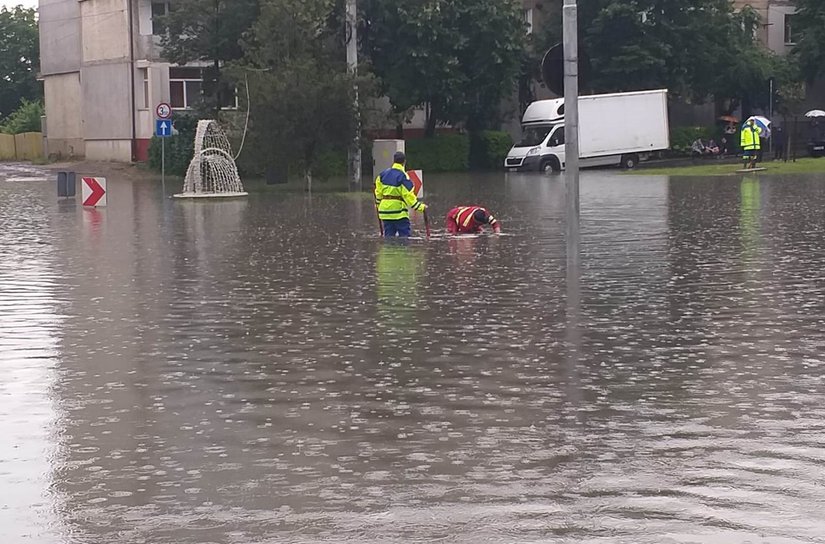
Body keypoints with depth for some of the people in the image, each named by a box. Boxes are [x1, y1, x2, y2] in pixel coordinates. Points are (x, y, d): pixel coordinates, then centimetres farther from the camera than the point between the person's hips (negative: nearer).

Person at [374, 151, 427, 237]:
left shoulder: (383, 174, 7)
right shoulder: (403, 176, -12)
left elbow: (378, 192, 14)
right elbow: (408, 195, -14)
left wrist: (378, 204, 28)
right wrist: (421, 207, -9)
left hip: (384, 210, 6)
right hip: (399, 212, -6)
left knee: (388, 237, 10)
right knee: (405, 236, -3)